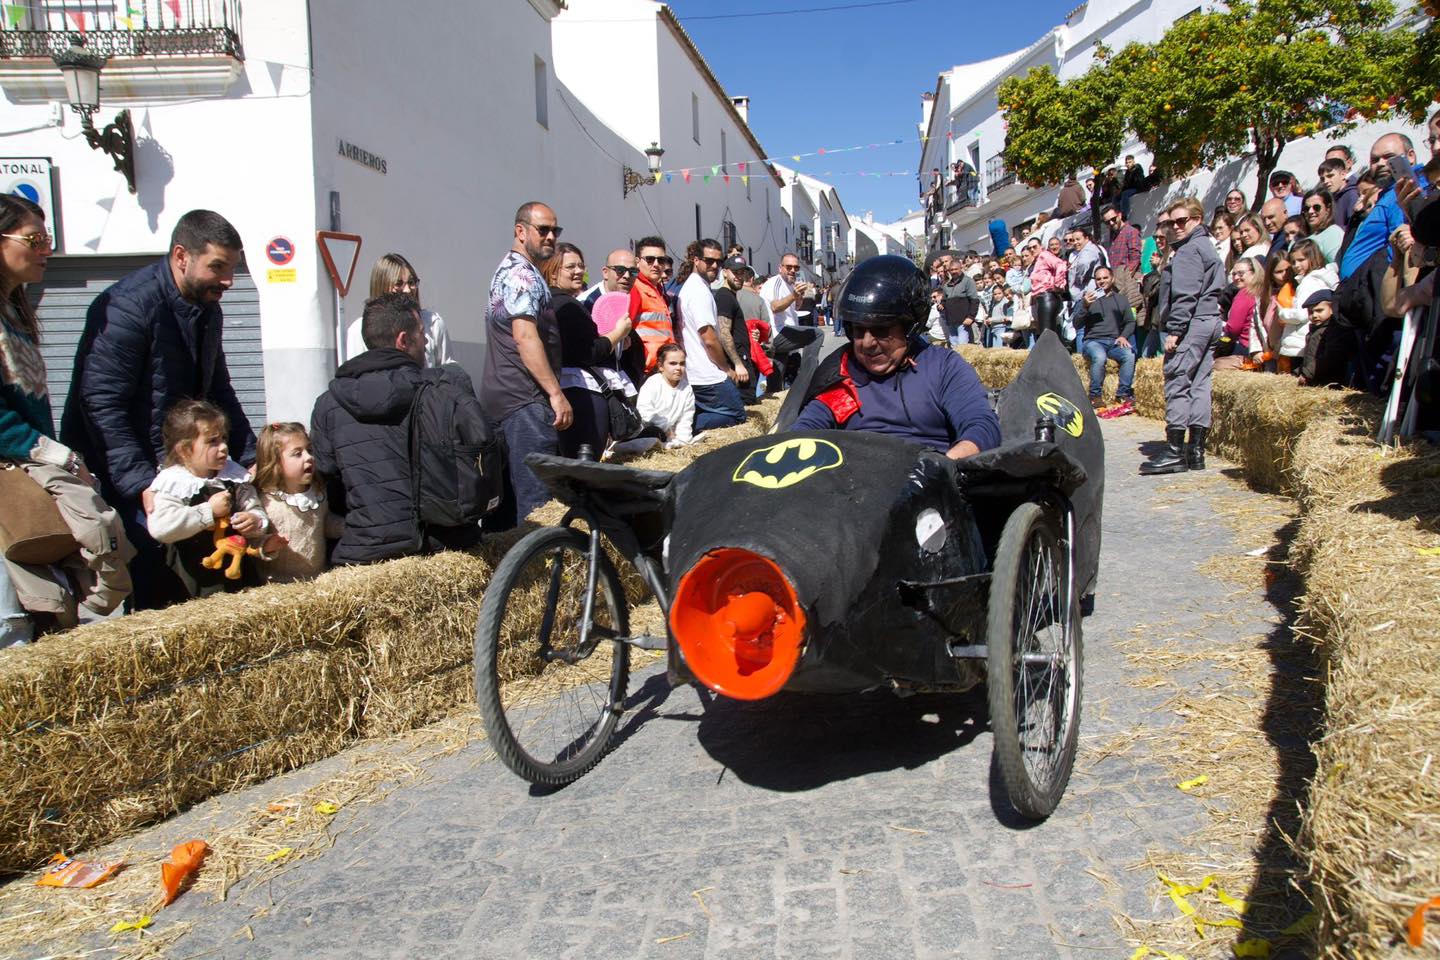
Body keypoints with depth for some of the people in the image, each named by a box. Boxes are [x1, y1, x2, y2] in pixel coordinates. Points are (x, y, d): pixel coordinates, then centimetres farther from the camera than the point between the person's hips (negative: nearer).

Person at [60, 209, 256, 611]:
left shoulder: (207, 309, 8)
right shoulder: (127, 307, -18)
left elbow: (218, 390, 17)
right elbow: (102, 405, -22)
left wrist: (251, 460, 7)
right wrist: (142, 484, -26)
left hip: (173, 467, 7)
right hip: (114, 472, -7)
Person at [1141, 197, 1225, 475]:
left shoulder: (1189, 250, -9)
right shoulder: (1207, 246, 22)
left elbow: (1185, 295, -18)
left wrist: (1174, 330, -19)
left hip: (1192, 324, -10)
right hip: (1210, 321, 10)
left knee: (1177, 383, -10)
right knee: (1199, 383, 7)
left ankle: (1175, 452, -13)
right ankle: (1195, 450, 7)